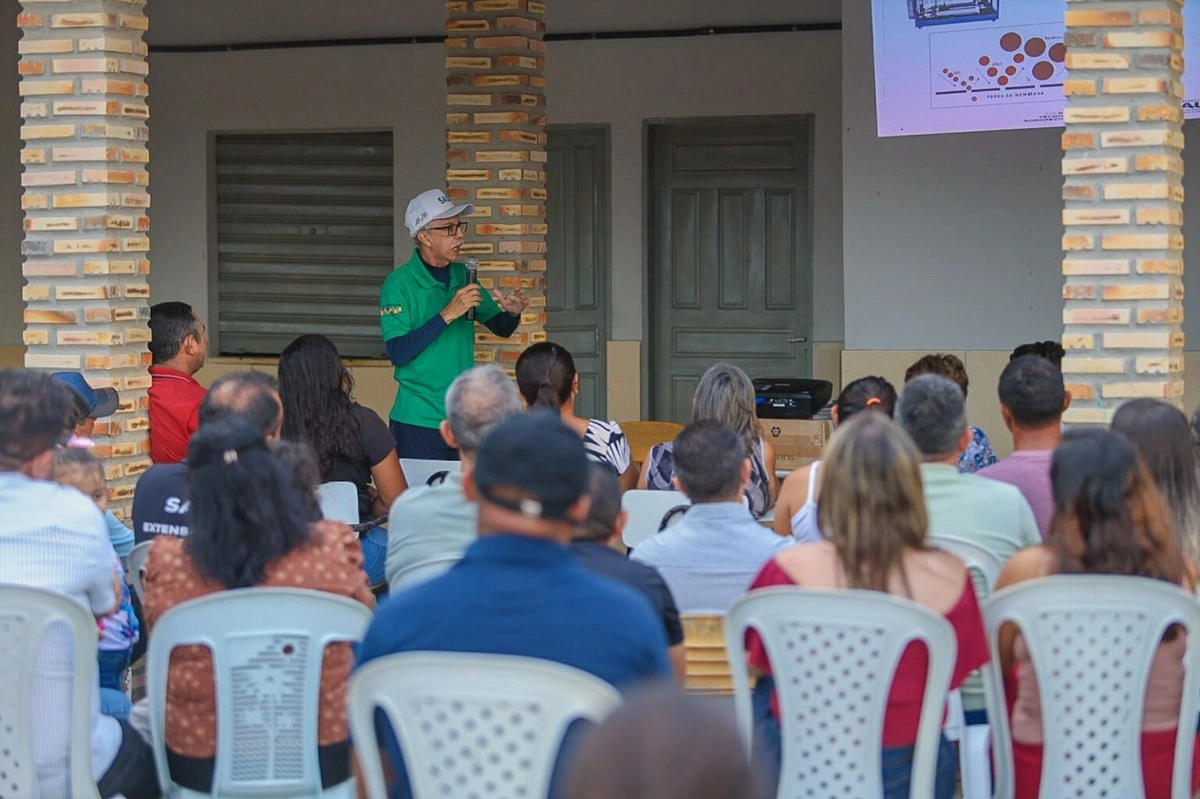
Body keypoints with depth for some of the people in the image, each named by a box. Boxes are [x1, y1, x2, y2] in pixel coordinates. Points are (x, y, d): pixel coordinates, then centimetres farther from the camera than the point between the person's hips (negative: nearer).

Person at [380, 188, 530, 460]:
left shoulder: (461, 276, 7)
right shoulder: (398, 283, -9)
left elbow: (501, 328, 17)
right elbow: (397, 353, -19)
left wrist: (512, 313, -6)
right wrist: (447, 315, -23)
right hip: (418, 424, -5)